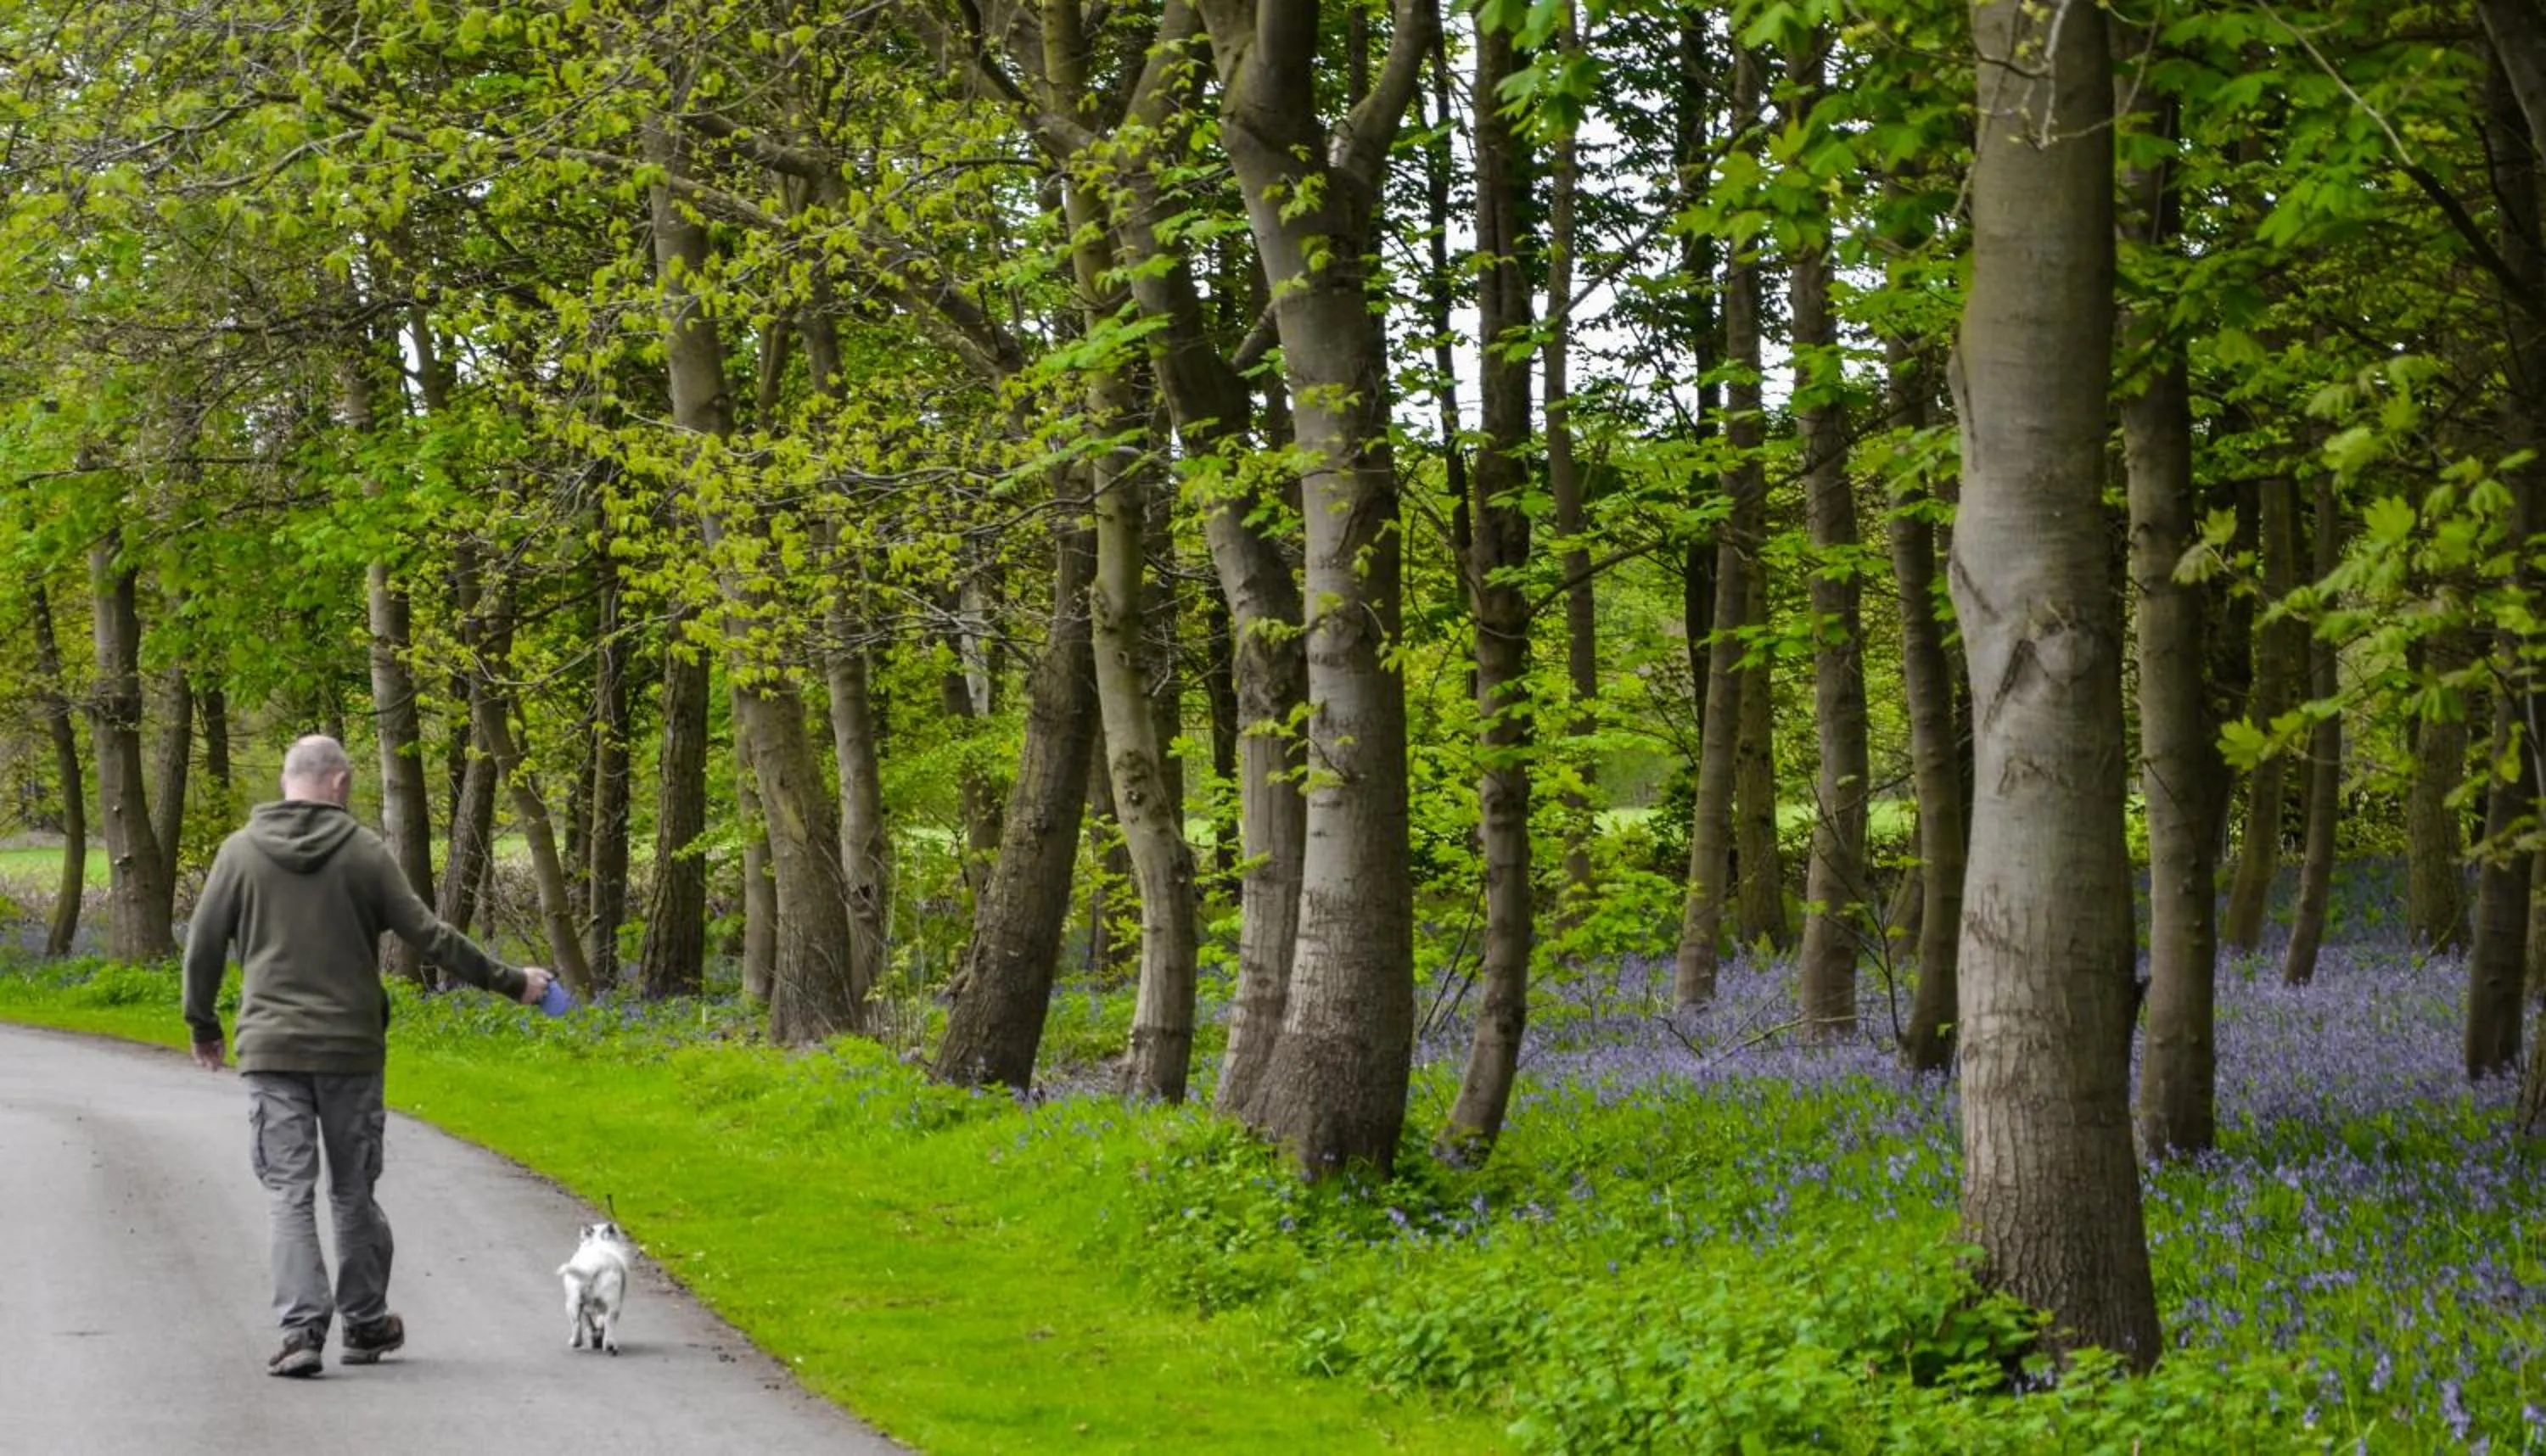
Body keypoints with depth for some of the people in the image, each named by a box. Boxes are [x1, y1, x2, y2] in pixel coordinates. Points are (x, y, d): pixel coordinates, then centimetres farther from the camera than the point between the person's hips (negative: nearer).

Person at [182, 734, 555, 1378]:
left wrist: (203, 1027, 18)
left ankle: (302, 1327, -12)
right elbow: (428, 936, -4)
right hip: (351, 1049, 0)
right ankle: (364, 1323, 22)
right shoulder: (363, 850, -4)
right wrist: (510, 982, 5)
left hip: (271, 1049, 0)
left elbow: (203, 946, 3)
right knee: (352, 1191, 12)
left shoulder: (242, 852, 0)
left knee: (288, 1192, 0)